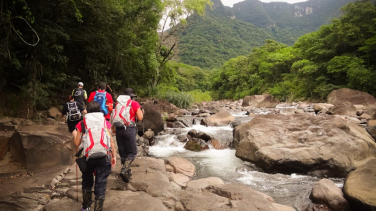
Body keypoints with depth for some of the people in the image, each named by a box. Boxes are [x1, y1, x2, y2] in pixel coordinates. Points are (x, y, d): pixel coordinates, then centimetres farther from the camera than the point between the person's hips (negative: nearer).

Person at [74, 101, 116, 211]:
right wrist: (114, 156, 12)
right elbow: (111, 142, 3)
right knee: (101, 184, 6)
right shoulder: (105, 122, 7)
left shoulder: (82, 123, 5)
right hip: (103, 157, -1)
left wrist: (75, 135, 27)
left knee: (87, 181, 23)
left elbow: (77, 143, 6)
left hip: (88, 156, 1)